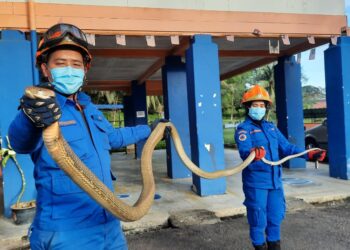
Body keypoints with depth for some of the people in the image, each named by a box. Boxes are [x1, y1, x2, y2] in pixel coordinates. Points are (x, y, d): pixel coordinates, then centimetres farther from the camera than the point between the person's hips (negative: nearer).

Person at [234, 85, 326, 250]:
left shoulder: (271, 127, 13)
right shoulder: (243, 129, -8)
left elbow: (286, 148, 13)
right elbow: (244, 151, -25)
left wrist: (309, 154, 5)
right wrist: (253, 154, -48)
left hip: (275, 180, 6)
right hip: (256, 182, -6)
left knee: (275, 217, 16)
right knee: (258, 220, 1)